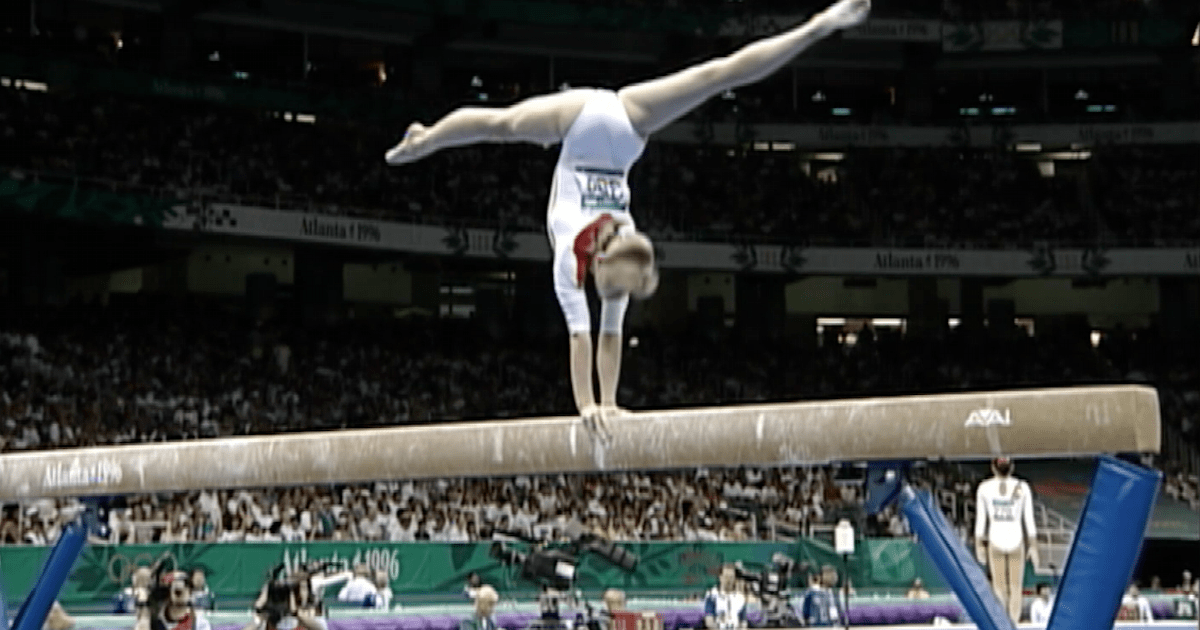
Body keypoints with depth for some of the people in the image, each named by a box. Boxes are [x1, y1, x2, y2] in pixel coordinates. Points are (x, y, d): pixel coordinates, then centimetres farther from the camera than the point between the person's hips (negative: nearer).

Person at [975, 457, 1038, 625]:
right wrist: (1033, 546, 6)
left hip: (995, 540, 0)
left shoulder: (984, 488, -1)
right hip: (1016, 540, 0)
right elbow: (1029, 519, 0)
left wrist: (979, 545, 7)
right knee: (1016, 588, 8)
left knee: (999, 586, 9)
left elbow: (980, 519, 0)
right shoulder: (1022, 487, -1)